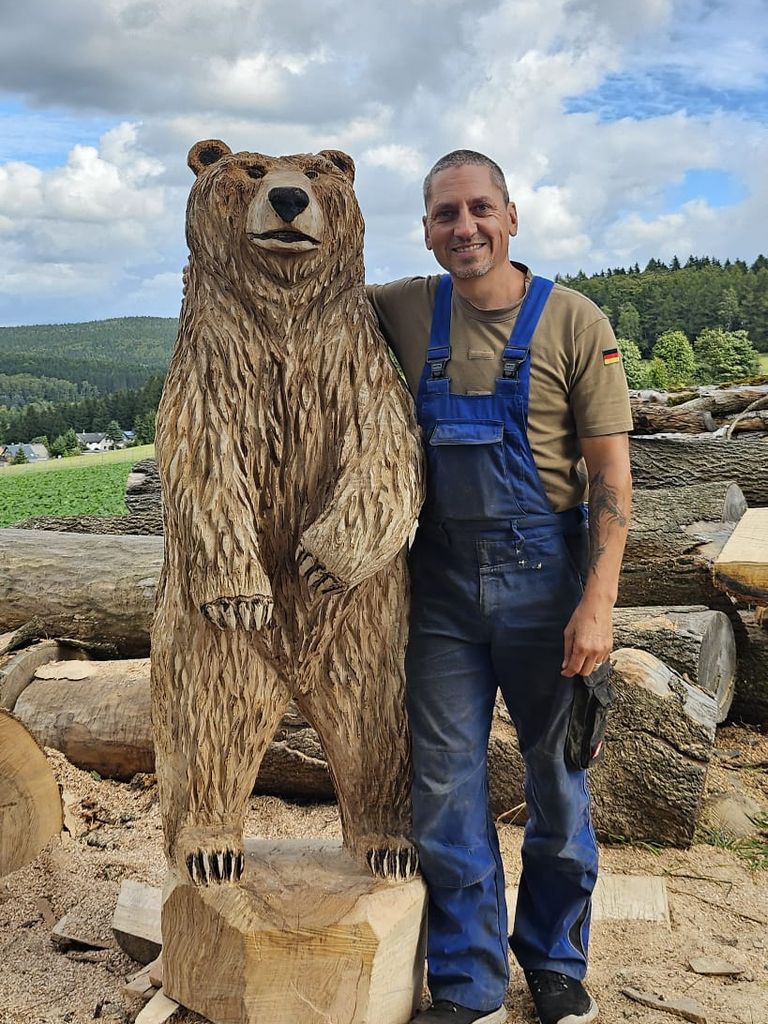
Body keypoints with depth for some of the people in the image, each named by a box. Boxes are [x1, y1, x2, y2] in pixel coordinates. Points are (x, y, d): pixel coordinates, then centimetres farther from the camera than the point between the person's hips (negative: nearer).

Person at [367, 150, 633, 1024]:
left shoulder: (571, 321, -5)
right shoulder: (407, 310, 5)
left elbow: (611, 476, -7)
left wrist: (597, 601, -15)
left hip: (544, 574, -2)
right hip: (442, 580, 3)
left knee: (557, 782, 11)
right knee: (445, 787, 7)